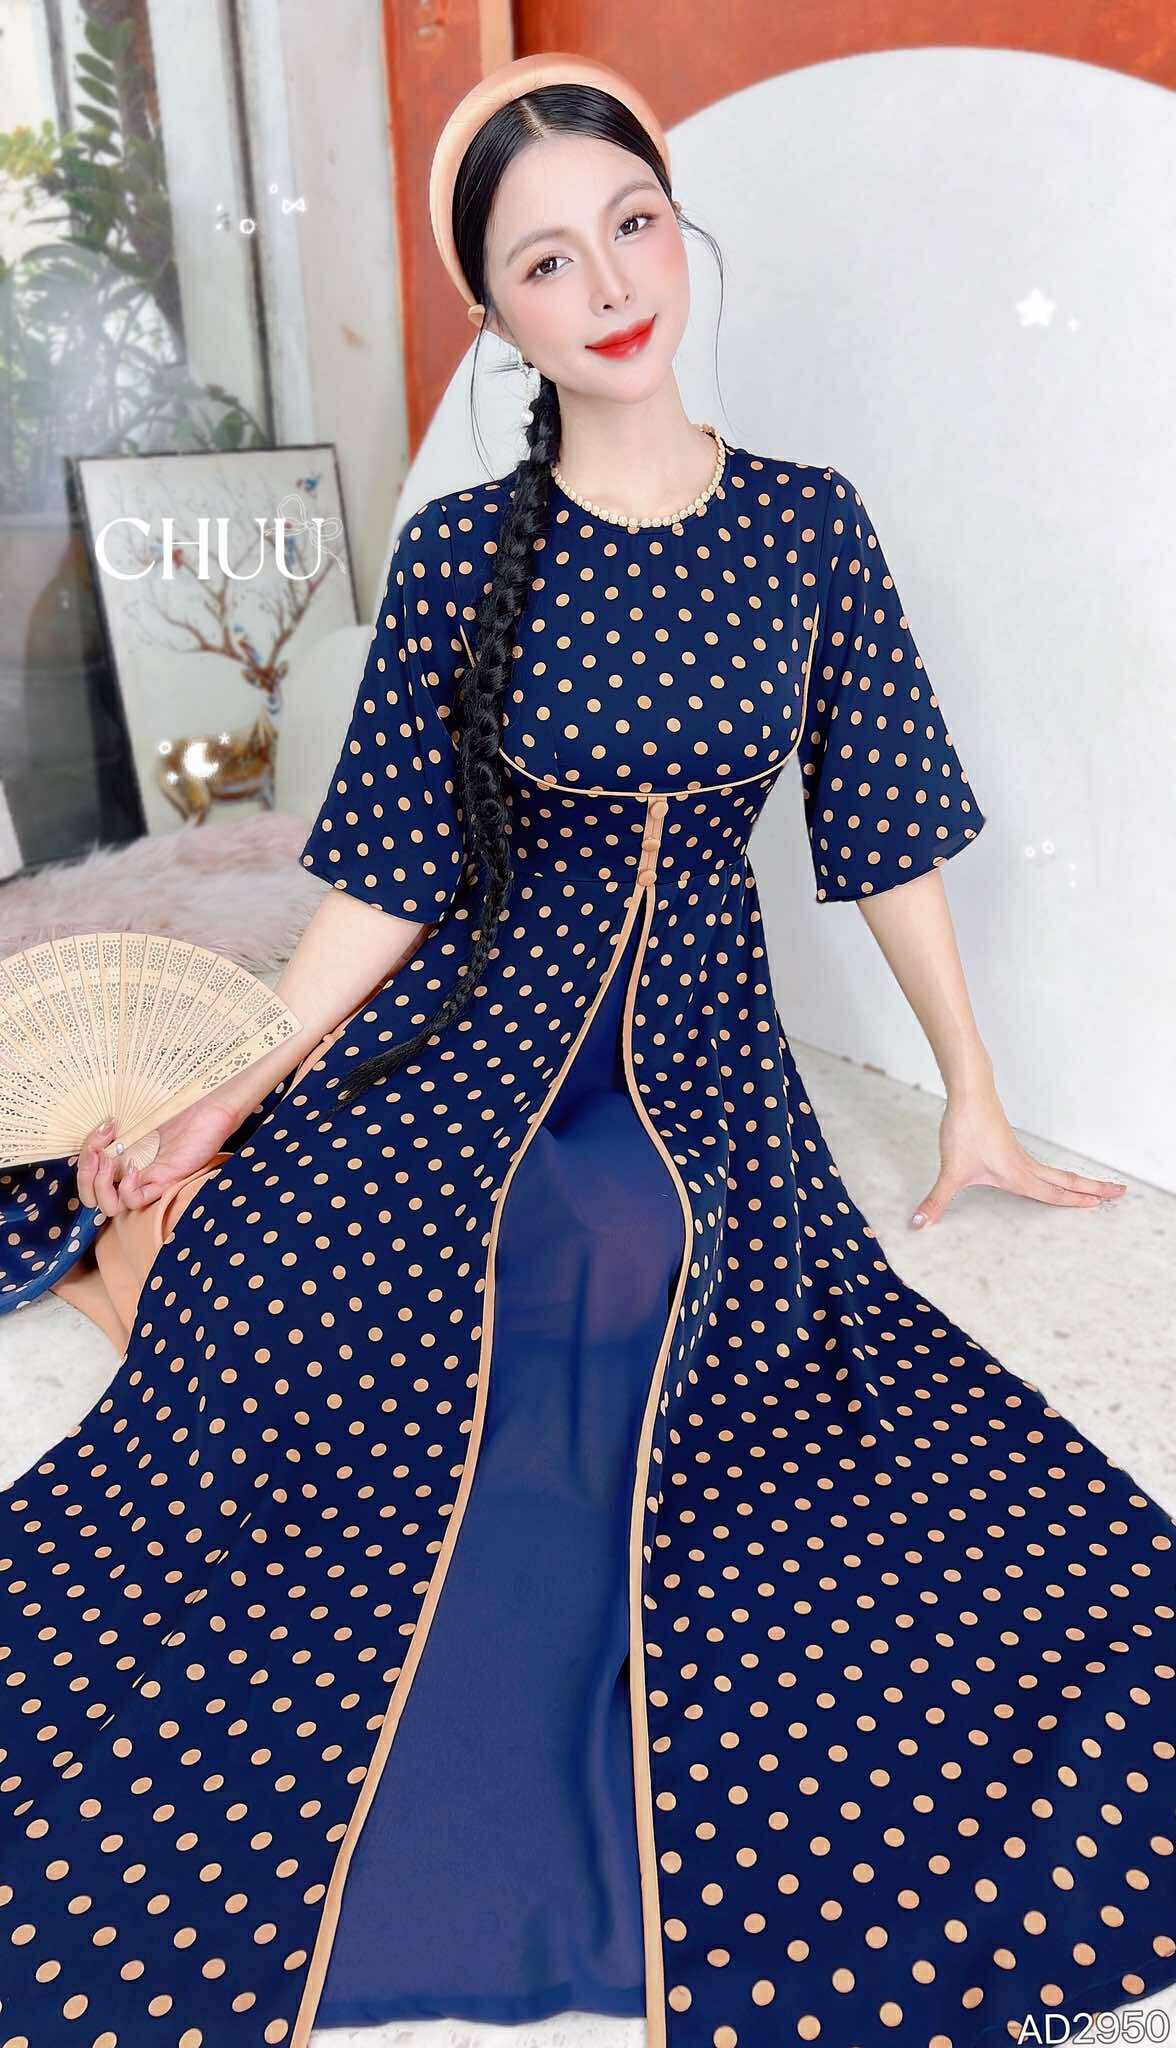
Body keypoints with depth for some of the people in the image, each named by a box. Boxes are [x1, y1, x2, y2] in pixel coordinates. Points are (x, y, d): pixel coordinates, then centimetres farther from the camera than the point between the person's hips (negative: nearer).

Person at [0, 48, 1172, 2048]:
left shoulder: (806, 524, 1)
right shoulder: (459, 553, -2)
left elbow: (886, 834, 5)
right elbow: (392, 875, -1)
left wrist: (971, 1099, 8)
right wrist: (236, 1098, -5)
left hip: (700, 1061, 1)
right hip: (464, 1057, 0)